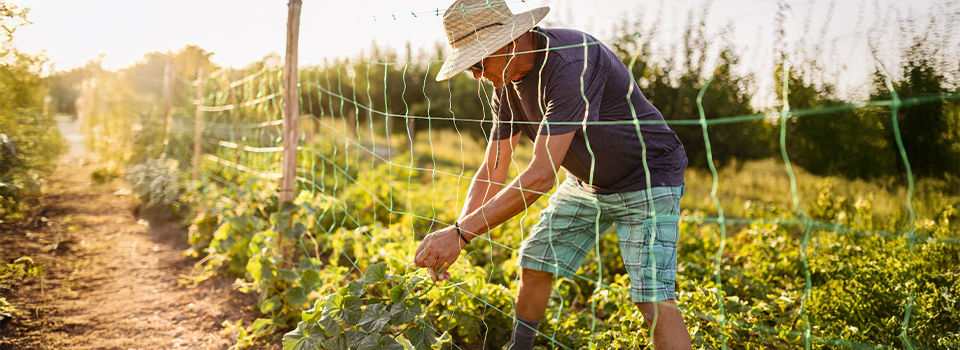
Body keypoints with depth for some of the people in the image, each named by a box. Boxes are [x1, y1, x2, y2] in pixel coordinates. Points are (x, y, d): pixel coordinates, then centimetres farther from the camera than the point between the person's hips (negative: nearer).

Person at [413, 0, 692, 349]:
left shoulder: (572, 62, -34)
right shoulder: (506, 83, -6)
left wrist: (461, 232, -35)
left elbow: (541, 175, -37)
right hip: (586, 182, 8)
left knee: (653, 298, -19)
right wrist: (452, 237, -13)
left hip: (646, 179, -8)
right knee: (534, 264, 9)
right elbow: (492, 171, -1)